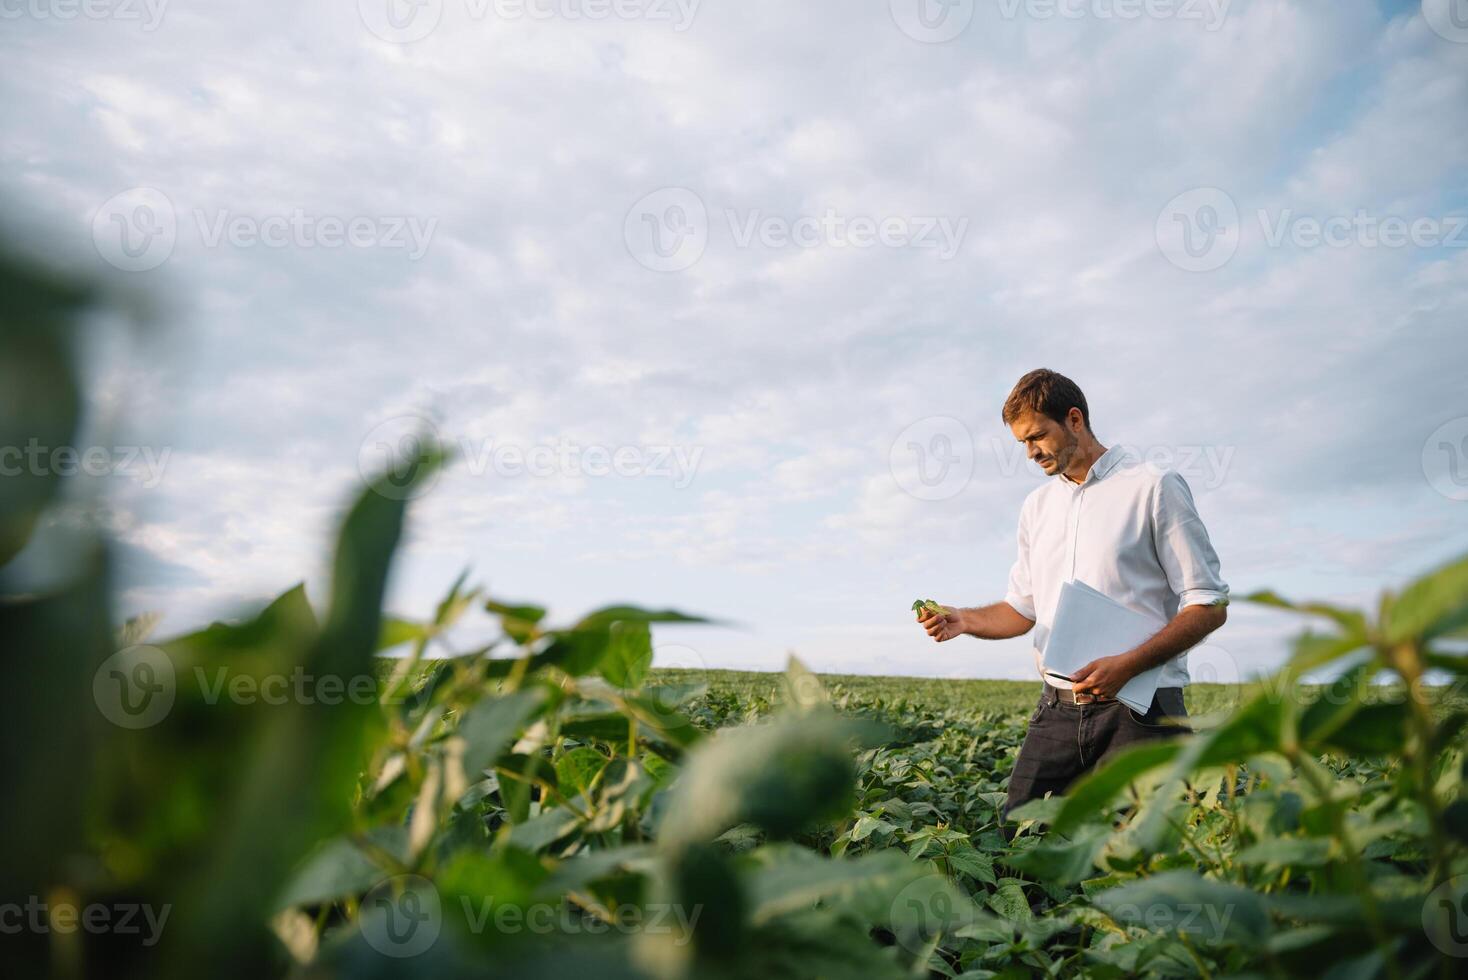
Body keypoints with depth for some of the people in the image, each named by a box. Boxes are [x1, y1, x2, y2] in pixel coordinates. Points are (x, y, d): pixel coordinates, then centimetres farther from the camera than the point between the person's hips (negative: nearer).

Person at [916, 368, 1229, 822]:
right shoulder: (1037, 505, 16)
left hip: (1138, 706, -5)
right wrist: (965, 620, 0)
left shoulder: (1155, 487, -3)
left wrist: (1128, 665, -18)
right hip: (1058, 709, 5)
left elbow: (1210, 605, -6)